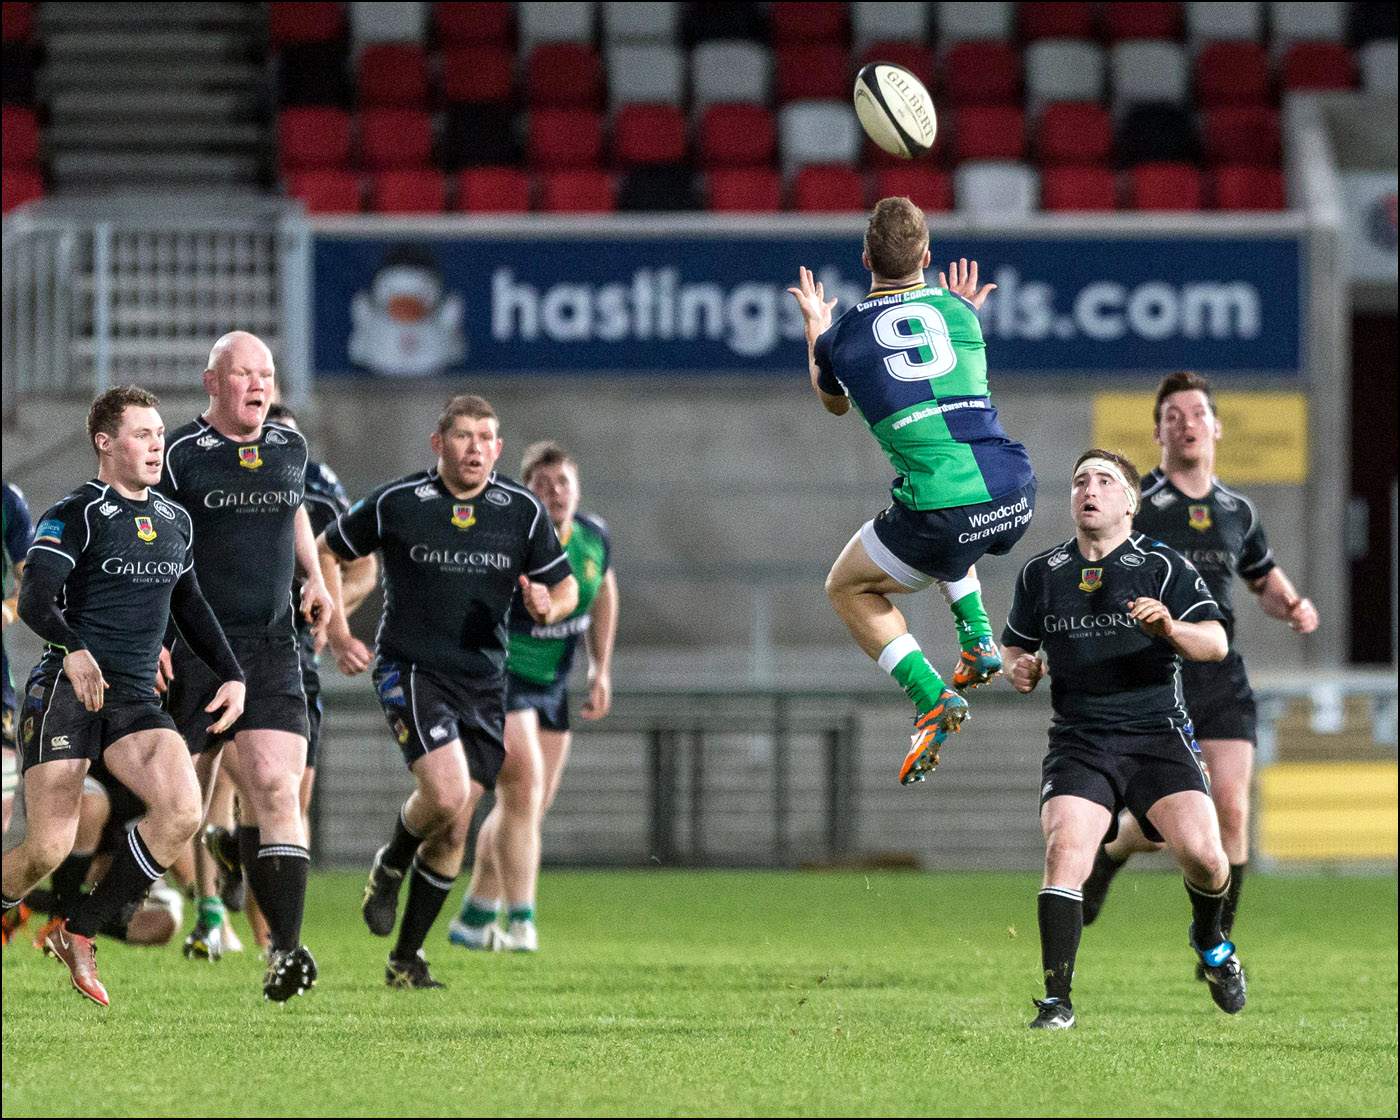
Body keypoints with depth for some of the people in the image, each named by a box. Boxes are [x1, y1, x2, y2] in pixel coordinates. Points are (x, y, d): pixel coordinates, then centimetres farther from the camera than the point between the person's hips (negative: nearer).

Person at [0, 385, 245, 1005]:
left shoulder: (176, 521, 16)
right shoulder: (74, 515, -6)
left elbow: (189, 606, 28)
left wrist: (232, 675, 16)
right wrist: (73, 650, -37)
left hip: (135, 699, 6)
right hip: (65, 692, -6)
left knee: (182, 812, -18)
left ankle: (79, 935, -5)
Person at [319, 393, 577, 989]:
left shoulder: (523, 510, 1)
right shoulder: (395, 503, -6)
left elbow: (565, 587, 9)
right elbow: (326, 551, 8)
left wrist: (548, 607, -15)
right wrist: (339, 636, 0)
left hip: (483, 682, 4)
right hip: (410, 670, -4)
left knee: (454, 829, 3)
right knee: (446, 794, -23)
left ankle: (406, 957, 16)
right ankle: (389, 868, 9)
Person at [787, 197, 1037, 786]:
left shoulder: (841, 334, 3)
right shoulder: (955, 311, 10)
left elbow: (833, 401, 29)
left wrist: (814, 324, 44)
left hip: (944, 513, -5)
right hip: (1014, 494, 5)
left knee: (849, 589, 21)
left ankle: (932, 697, 3)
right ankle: (978, 639, 25)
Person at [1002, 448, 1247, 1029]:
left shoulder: (1163, 565, 3)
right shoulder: (1041, 573, 13)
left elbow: (1215, 643, -4)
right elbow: (1014, 645, 26)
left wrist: (1171, 629, -25)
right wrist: (1018, 667, 2)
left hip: (1157, 735, -1)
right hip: (1078, 739, 2)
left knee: (1202, 855, -18)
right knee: (1064, 848, -23)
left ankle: (1210, 940, 18)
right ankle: (1056, 1000, -18)